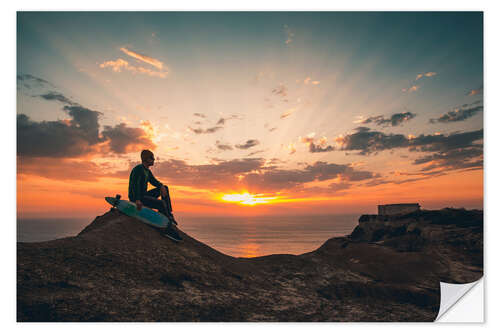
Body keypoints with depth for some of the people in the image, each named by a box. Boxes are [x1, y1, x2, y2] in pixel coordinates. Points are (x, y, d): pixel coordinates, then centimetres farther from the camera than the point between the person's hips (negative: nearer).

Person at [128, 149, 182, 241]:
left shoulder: (148, 171, 16)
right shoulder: (138, 168, -14)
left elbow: (154, 181, 15)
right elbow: (135, 185, -24)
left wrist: (161, 186, -8)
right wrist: (137, 200, -34)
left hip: (144, 195, 10)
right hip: (135, 197, -10)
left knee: (165, 188, 8)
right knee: (161, 203, -27)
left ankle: (169, 215, -1)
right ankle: (169, 229, -24)